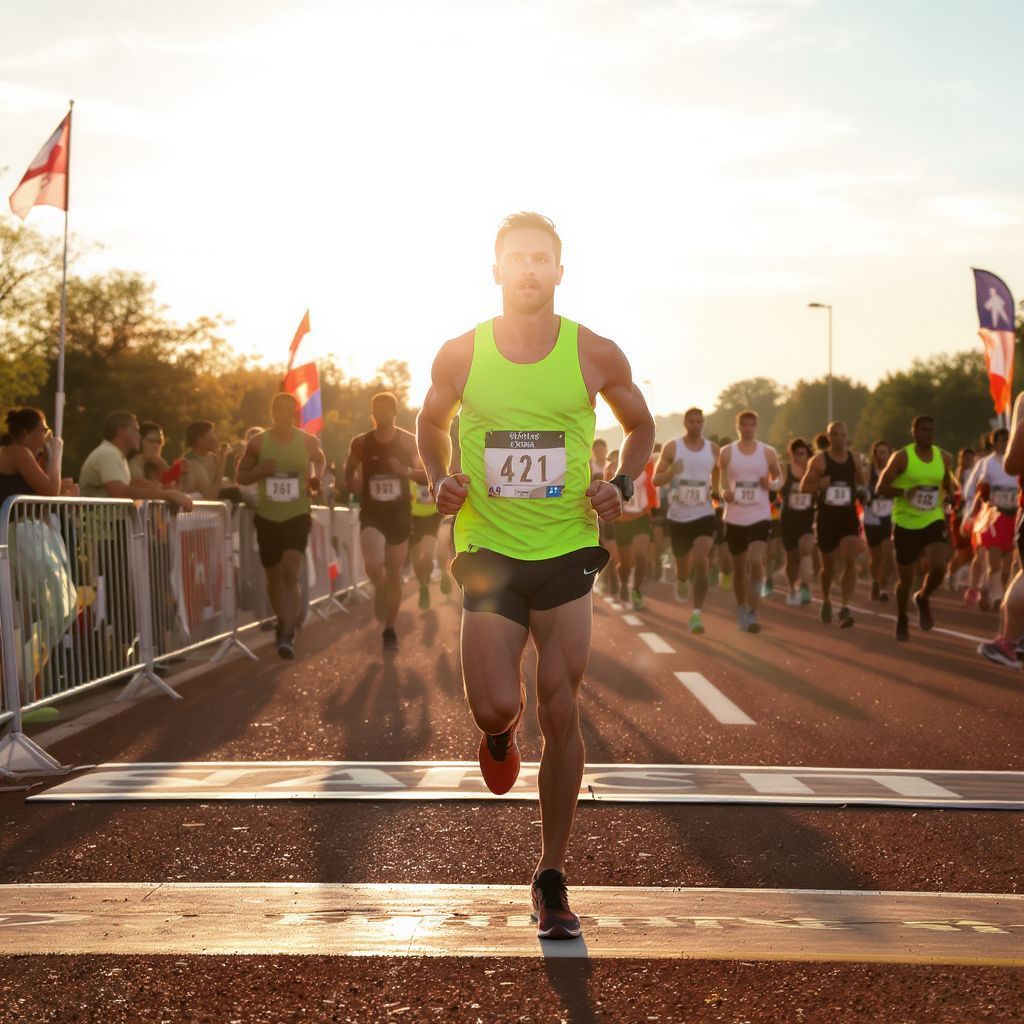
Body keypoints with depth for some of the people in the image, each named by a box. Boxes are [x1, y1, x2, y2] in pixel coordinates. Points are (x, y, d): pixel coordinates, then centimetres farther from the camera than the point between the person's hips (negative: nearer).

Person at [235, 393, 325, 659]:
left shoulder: (308, 441, -1)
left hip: (298, 516, -2)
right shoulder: (257, 443, -2)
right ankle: (283, 622, 37)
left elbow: (320, 460, 21)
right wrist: (259, 471, -15)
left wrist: (317, 477, 0)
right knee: (274, 577, 13)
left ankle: (287, 635, -21)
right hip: (267, 517, 2)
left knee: (291, 575, -17)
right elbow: (240, 476, 5)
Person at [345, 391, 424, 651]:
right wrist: (356, 485, -6)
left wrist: (408, 472, -20)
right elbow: (349, 474, 14)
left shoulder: (408, 441, -2)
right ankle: (380, 591, 10)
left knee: (394, 574, 6)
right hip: (371, 514, -1)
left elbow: (427, 475, -1)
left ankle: (390, 630, 20)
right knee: (373, 563, -25)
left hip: (399, 514, 1)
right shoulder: (361, 443, -1)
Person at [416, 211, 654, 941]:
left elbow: (640, 425, 14)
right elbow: (431, 422, 17)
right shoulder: (461, 355, -2)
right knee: (495, 707, -11)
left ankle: (552, 879, 13)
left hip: (567, 551, 0)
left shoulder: (595, 355, -3)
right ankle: (501, 733, 31)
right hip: (488, 550, 0)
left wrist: (622, 485, -5)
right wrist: (440, 479, -3)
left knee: (561, 717, -1)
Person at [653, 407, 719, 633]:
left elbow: (719, 477, 23)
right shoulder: (672, 447, -3)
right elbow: (655, 480, -7)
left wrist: (718, 490, 9)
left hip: (704, 515, 0)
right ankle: (681, 582, 52)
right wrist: (671, 472, -24)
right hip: (678, 516, 0)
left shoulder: (713, 449, 3)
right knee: (683, 567, 14)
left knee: (701, 564, -19)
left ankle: (697, 615, -18)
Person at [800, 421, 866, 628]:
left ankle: (845, 607, -17)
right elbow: (803, 487, -2)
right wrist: (819, 485, -22)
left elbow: (862, 485, 18)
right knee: (829, 565, 9)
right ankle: (826, 601, 35)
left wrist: (862, 493, -4)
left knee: (850, 560, -17)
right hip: (826, 517, -1)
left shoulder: (854, 460, 5)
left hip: (849, 516, 1)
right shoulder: (819, 460, -4)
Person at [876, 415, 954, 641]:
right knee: (906, 579, 6)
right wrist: (905, 491, -26)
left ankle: (923, 599, 12)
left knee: (939, 567, -21)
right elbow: (881, 488, -10)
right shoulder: (901, 457, -10)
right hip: (905, 523, -2)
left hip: (933, 521, 2)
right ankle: (902, 620, 31)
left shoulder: (944, 458, 3)